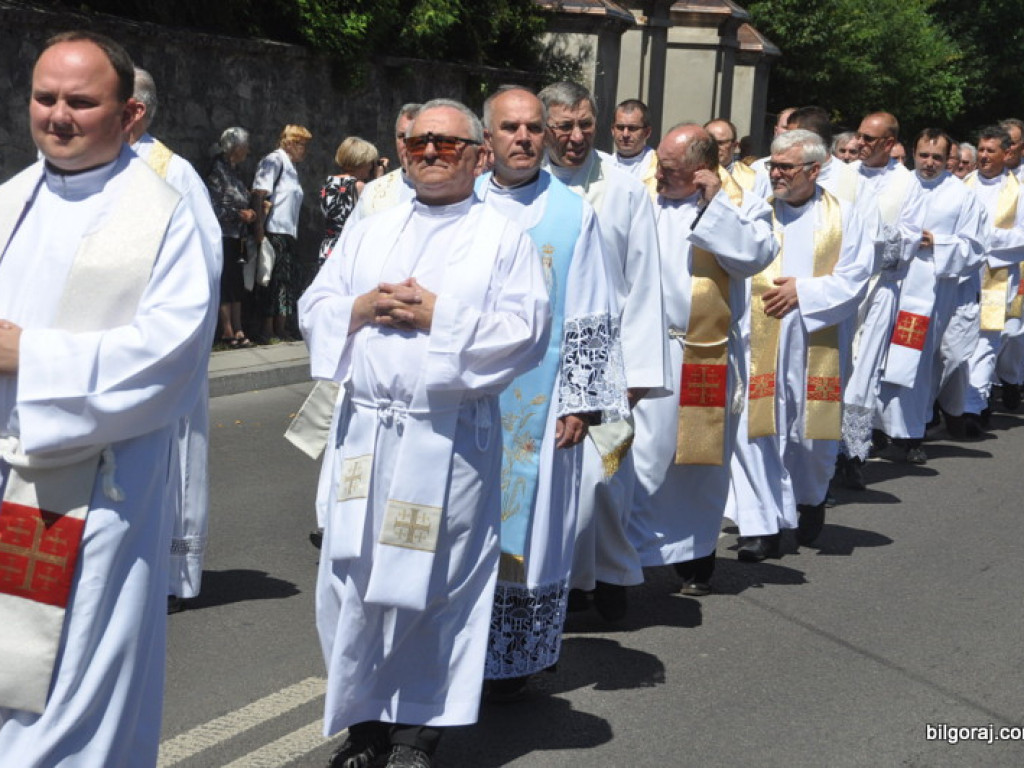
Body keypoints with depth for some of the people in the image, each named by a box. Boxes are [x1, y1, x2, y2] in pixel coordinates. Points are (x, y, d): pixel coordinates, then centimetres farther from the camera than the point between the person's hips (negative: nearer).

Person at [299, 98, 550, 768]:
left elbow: (528, 329, -8)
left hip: (450, 435, -4)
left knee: (434, 582, 3)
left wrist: (439, 316, -14)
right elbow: (314, 307, 13)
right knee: (353, 576, 5)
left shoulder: (505, 238, 3)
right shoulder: (368, 233, 16)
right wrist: (359, 308, -7)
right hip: (366, 428, 4)